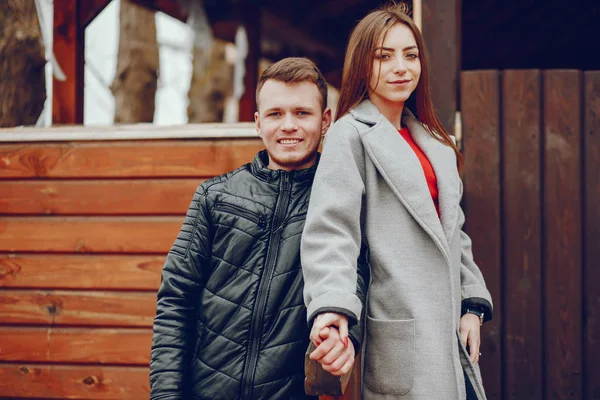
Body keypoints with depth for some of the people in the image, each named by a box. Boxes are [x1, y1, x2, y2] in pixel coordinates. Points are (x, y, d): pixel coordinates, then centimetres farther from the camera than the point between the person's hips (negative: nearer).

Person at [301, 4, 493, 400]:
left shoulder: (434, 143, 18)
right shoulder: (351, 134, -5)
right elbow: (329, 229, -17)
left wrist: (473, 306, 12)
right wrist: (332, 305, -32)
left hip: (447, 329, 7)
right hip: (398, 334, -7)